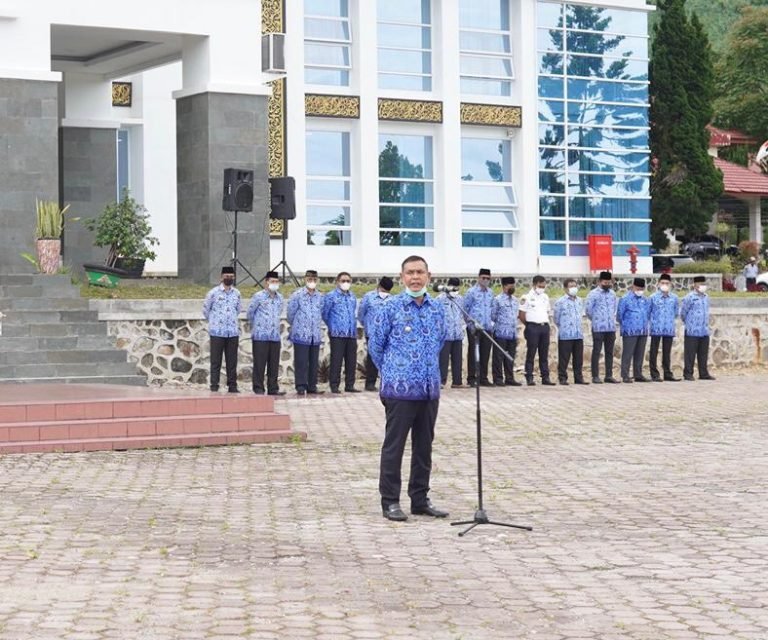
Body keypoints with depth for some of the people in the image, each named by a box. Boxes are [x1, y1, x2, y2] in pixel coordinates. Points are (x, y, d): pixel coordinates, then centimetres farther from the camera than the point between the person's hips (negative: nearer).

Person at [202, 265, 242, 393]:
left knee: (232, 361, 5)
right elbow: (206, 310, 8)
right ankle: (214, 386, 2)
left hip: (233, 333, 3)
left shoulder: (237, 294, 9)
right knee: (216, 361, -1)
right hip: (217, 332, -3)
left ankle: (232, 386, 10)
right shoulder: (213, 293, -2)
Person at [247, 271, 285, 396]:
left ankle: (273, 388, 12)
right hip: (260, 335, -5)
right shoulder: (258, 296, -5)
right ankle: (258, 389, 2)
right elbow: (250, 312, 5)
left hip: (275, 335, 5)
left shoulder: (280, 298, 11)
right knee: (259, 363, -2)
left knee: (274, 364, 6)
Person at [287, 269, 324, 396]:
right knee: (301, 362, -3)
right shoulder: (297, 295, -4)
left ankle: (312, 387, 15)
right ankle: (301, 387, 1)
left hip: (315, 336, 4)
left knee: (314, 363, 7)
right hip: (301, 335, -4)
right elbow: (291, 313, 2)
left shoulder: (320, 297, 8)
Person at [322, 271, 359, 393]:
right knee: (336, 360, -4)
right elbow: (325, 314, 0)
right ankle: (334, 386, 0)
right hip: (337, 334, -5)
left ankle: (349, 385, 13)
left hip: (352, 334, 5)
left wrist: (353, 326, 15)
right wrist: (332, 326, 7)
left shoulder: (352, 297, 15)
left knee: (351, 361, 6)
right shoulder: (331, 296, -2)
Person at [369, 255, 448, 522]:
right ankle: (390, 501, 8)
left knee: (424, 446, 11)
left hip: (430, 389, 5)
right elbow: (376, 345, 2)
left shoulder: (438, 309, 8)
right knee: (394, 446, 1)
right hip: (400, 390, -5)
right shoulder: (391, 308, -6)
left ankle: (420, 499, 20)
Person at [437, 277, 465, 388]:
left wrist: (463, 325, 21)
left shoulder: (460, 299, 14)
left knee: (457, 359, 8)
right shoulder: (441, 299, -5)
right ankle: (441, 381, -1)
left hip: (458, 335, 6)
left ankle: (457, 381, 13)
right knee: (443, 358, -5)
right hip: (445, 335, -6)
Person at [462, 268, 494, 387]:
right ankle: (471, 378, 5)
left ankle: (483, 378, 14)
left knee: (485, 354, 7)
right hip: (474, 328, -5)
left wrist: (492, 323, 12)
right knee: (473, 353, 0)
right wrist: (470, 324, -8)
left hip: (487, 327, 5)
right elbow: (466, 309, -3)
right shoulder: (472, 292, -5)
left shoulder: (490, 293, 12)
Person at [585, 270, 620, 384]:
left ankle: (609, 375, 13)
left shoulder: (612, 293, 11)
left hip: (611, 327, 5)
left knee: (609, 352, 8)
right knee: (596, 352, -2)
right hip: (598, 328, -5)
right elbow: (588, 309, -7)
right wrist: (595, 319, 5)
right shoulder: (593, 294, -6)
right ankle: (595, 376, 1)